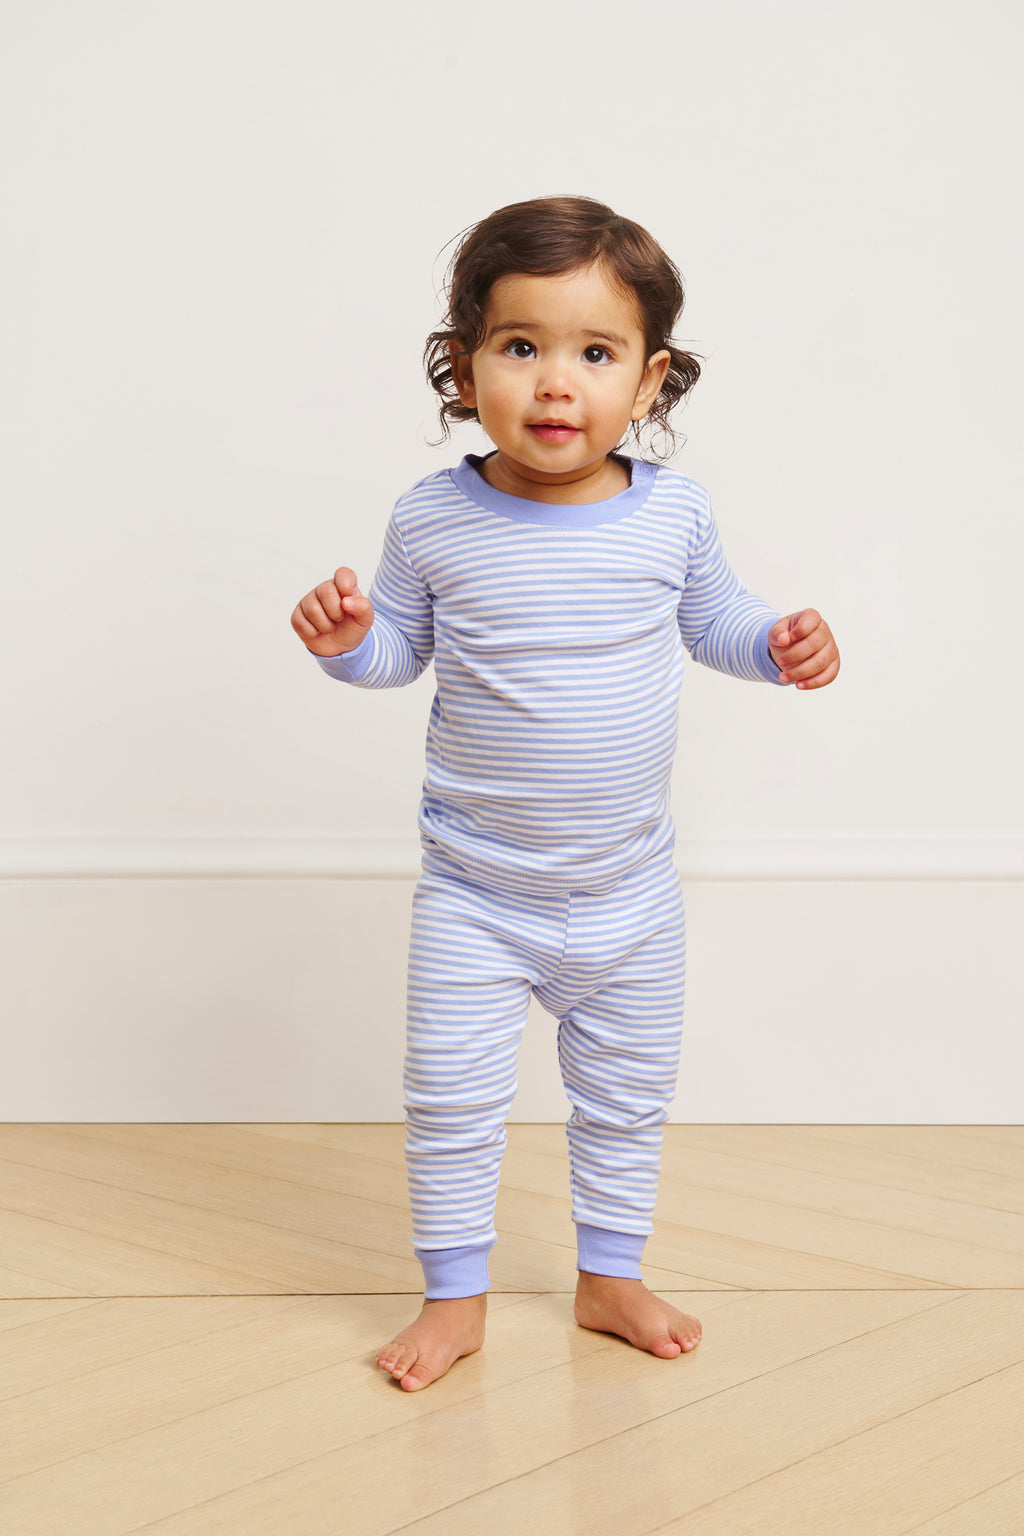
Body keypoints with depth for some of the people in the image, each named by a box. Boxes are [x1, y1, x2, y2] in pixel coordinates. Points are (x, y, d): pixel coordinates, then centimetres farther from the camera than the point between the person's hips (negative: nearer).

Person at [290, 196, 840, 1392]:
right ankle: (456, 1294, 22)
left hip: (629, 889, 2)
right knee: (450, 1094, 2)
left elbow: (710, 618, 10)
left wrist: (777, 644, -9)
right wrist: (349, 640, -19)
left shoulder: (673, 513, -9)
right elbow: (403, 646, 3)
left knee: (628, 1091, 16)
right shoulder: (433, 521, -12)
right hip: (475, 894, -2)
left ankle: (608, 1274, 37)